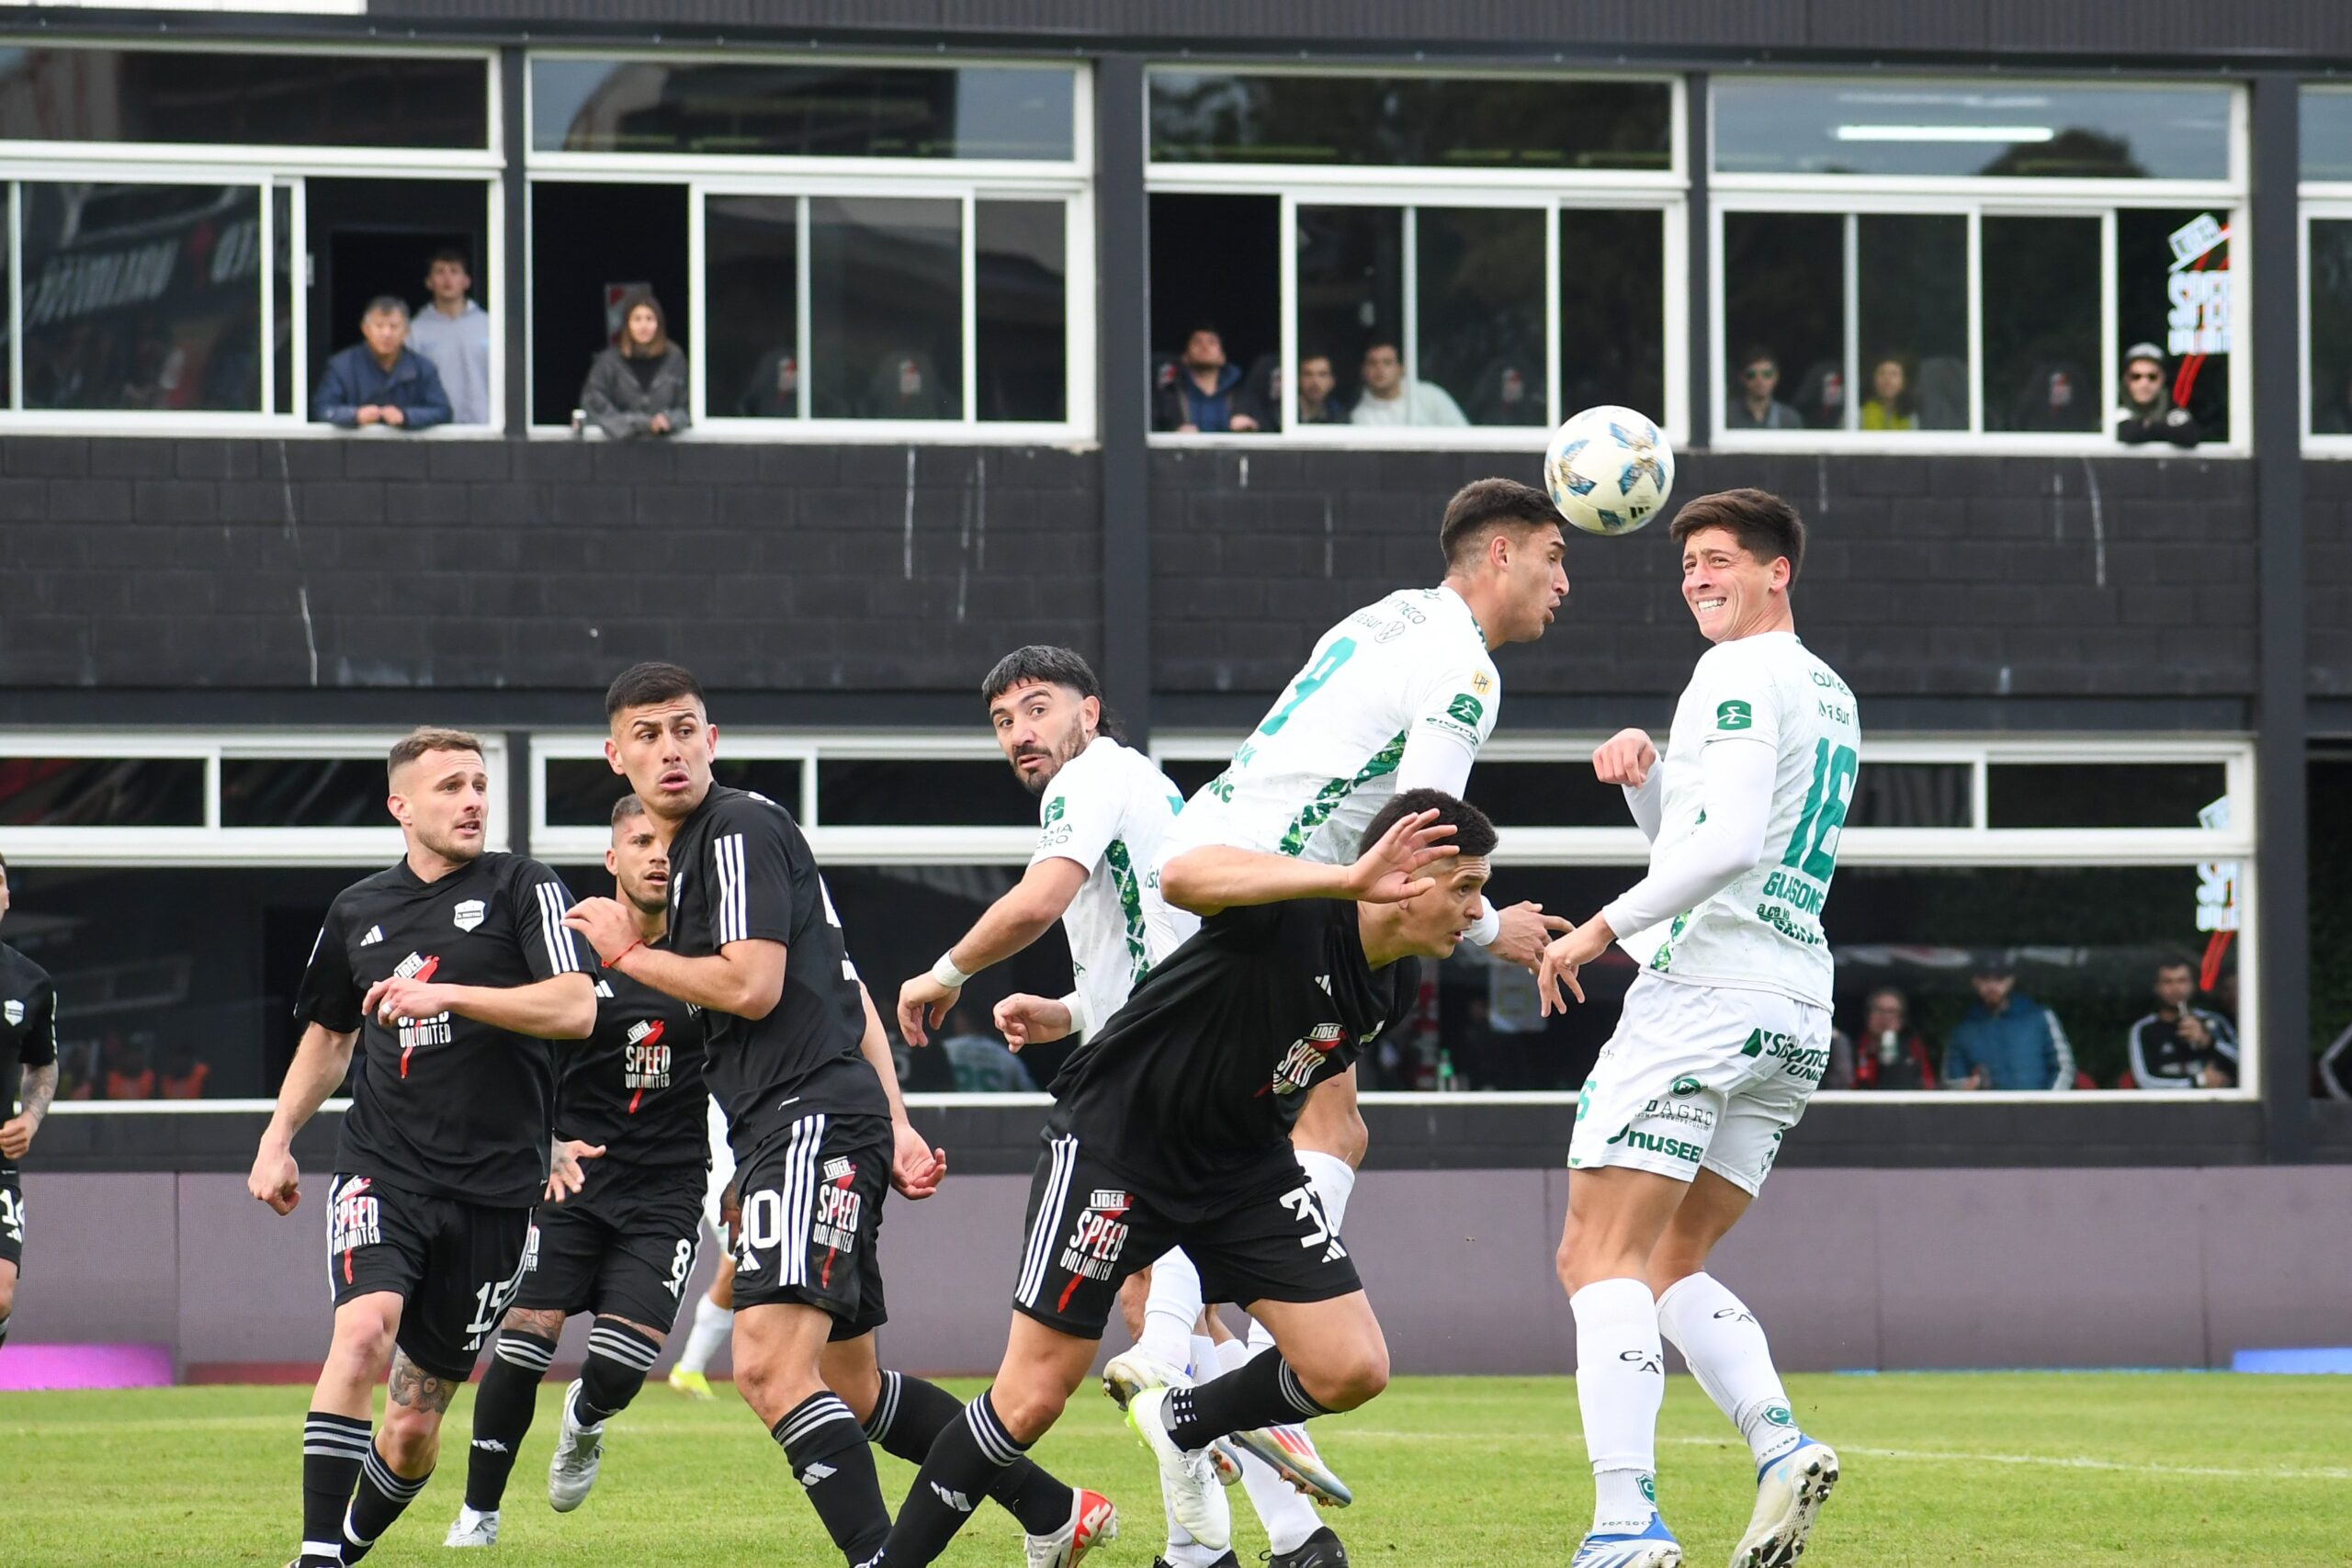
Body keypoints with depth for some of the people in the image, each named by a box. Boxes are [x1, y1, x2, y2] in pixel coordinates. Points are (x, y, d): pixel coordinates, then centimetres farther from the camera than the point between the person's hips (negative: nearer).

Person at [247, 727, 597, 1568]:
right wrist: (278, 1138, 16)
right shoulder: (359, 910, 11)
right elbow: (329, 1033, 28)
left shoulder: (521, 889, 1)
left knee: (415, 1428, 3)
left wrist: (447, 995, -22)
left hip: (492, 1188, -1)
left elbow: (575, 1009, -14)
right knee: (364, 1330, -28)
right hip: (382, 1172, 1)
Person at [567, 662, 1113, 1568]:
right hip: (785, 1133, 11)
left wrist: (626, 954, -3)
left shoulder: (740, 828, -7)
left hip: (813, 1121, -11)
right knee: (851, 1388, 17)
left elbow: (752, 986, -18)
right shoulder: (687, 849, 22)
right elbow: (842, 986, 24)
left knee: (770, 1365, -24)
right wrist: (894, 1126, 18)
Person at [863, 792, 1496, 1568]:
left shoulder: (1395, 989, 0)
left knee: (1351, 1370, -6)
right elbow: (1185, 878, -47)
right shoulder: (1293, 911, -25)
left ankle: (1181, 1425, 20)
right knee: (1032, 1399, -7)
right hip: (1113, 1139, -7)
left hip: (1242, 1161, 7)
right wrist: (1349, 879, -55)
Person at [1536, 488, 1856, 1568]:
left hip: (1703, 991, -9)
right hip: (1796, 1016, 9)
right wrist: (1643, 770, 13)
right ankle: (1779, 1443, -9)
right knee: (1671, 1269, 14)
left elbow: (1730, 841, -21)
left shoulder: (1740, 676, -7)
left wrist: (1602, 927, -17)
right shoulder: (1830, 697, 22)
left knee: (1599, 1259, -11)